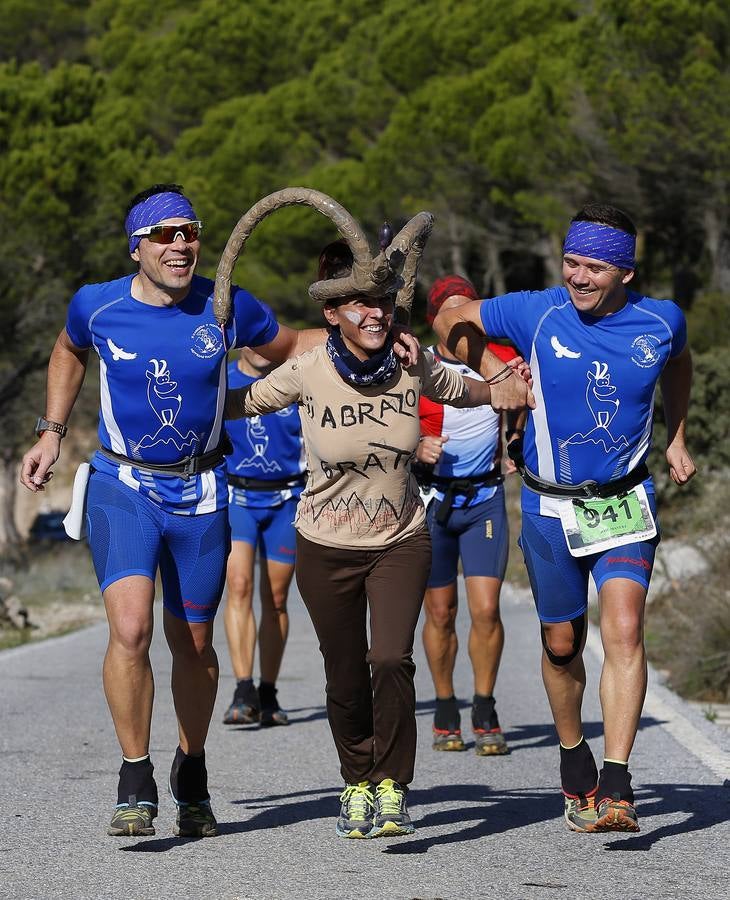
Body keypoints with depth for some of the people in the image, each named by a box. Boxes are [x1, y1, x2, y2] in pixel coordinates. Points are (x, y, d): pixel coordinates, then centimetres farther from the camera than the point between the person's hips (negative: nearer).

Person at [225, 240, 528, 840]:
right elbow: (236, 404, 1)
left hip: (401, 540, 0)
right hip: (328, 547, 0)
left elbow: (469, 393, 10)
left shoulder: (411, 365, -10)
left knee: (391, 660, -19)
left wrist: (519, 390, -6)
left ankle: (393, 786, -1)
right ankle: (358, 784, 32)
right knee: (346, 679, 7)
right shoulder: (307, 374, -14)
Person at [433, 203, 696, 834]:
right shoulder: (536, 314, -11)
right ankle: (574, 758, 36)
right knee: (562, 643, 11)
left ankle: (616, 788, -21)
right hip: (550, 505, 1)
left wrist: (676, 440, 18)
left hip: (625, 502, -1)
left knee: (624, 630, -18)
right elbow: (451, 323, 5)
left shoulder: (661, 321, -6)